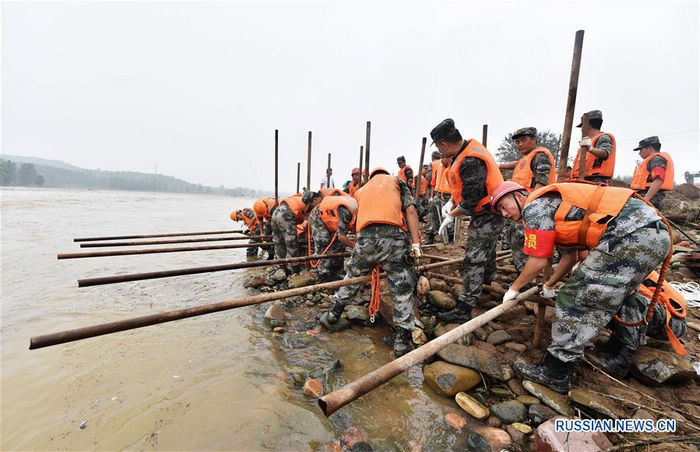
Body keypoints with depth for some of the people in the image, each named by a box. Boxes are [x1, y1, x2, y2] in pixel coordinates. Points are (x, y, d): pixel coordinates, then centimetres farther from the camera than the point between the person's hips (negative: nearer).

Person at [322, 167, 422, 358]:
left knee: (352, 276, 26)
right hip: (393, 236, -3)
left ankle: (333, 314, 39)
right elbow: (410, 210, 6)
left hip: (365, 237, 3)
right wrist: (416, 243, 0)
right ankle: (402, 341, 12)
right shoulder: (397, 181, 24)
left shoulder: (361, 190, 34)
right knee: (403, 289, 9)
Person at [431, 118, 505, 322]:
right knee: (485, 251, 29)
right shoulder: (467, 148, 4)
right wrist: (451, 201, 4)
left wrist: (452, 216, -13)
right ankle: (487, 280, 54)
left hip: (488, 215, -10)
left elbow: (470, 200, -27)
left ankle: (463, 310, -2)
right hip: (485, 213, 10)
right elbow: (463, 184, 15)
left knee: (474, 260, -8)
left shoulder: (471, 162, -29)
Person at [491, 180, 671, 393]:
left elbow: (538, 262, -7)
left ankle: (555, 374, 2)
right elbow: (570, 256, 31)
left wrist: (513, 288, 8)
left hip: (630, 235, -10)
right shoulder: (554, 207, 25)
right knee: (606, 299, 23)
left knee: (575, 299, -6)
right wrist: (549, 285, 42)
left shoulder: (534, 206, -5)